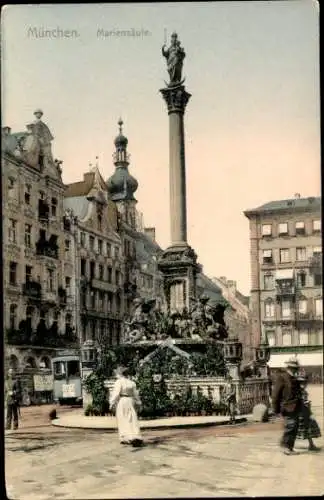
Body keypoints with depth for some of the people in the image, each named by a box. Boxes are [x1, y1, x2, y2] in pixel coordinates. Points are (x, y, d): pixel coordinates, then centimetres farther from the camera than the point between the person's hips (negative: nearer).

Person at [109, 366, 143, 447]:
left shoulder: (119, 382, -8)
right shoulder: (131, 382, 9)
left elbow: (116, 393, -14)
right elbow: (135, 394, 16)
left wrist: (112, 403, -10)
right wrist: (137, 403, 27)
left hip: (121, 401, -4)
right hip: (130, 402, 5)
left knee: (123, 421, 5)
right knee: (132, 421, 1)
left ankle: (125, 439, 6)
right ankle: (136, 437, -11)